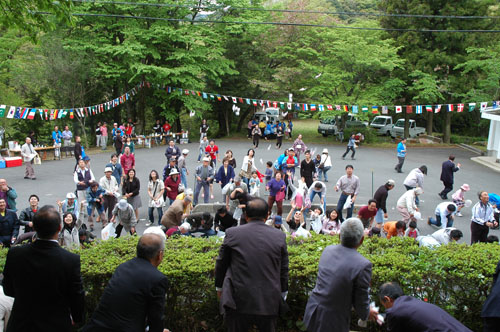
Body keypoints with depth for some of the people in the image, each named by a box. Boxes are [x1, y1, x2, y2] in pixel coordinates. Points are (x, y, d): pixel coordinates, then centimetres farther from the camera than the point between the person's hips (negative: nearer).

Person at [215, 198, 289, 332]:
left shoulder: (232, 233, -7)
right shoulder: (280, 236, -3)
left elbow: (221, 264, 4)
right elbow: (284, 269, 5)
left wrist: (219, 287, 20)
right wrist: (282, 293, 20)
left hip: (237, 301, -1)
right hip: (269, 302, 1)